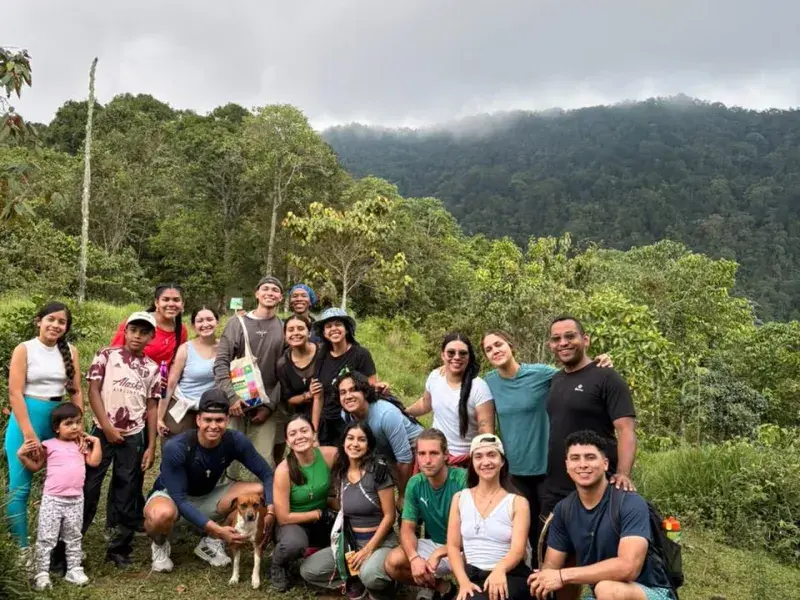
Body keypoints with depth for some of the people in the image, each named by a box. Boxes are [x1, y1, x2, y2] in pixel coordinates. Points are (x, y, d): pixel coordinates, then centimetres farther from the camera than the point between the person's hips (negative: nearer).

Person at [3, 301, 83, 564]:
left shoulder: (70, 352, 4)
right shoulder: (24, 349, -5)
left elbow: (76, 392, 6)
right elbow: (15, 393, -11)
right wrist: (29, 433, -16)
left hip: (60, 420, 4)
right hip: (26, 418, -4)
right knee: (20, 486, 0)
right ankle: (23, 547, 11)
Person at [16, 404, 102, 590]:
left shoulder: (81, 445, 7)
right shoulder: (49, 445, -3)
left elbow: (94, 462, -2)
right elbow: (35, 467, 3)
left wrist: (96, 442, 0)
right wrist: (22, 455, -12)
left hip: (75, 500, 3)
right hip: (52, 499, -3)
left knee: (74, 538, 12)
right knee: (46, 538, 0)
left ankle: (74, 570, 20)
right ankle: (42, 573, 8)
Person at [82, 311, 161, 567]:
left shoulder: (152, 368, 5)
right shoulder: (106, 356, 0)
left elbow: (152, 407, 5)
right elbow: (94, 391, -3)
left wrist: (151, 446, 1)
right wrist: (107, 427, -10)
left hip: (134, 437, 2)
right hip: (103, 431, -2)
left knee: (128, 494, 7)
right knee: (87, 489, 2)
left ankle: (119, 547, 20)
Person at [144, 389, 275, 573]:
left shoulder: (236, 440, -21)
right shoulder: (176, 448, -32)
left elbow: (267, 474, -17)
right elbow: (179, 499, -31)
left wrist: (270, 511, -35)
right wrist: (217, 529, -38)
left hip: (208, 497, 4)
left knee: (259, 491, -20)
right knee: (162, 515, -41)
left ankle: (211, 542, 2)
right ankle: (160, 544, -2)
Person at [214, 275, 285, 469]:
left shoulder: (284, 329, 5)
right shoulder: (238, 324, 3)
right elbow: (221, 363, -3)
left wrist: (270, 405, -7)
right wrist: (231, 397, -14)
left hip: (266, 407, 0)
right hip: (236, 404, 0)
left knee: (264, 463, -1)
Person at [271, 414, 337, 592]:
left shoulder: (331, 455, -16)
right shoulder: (284, 470, -22)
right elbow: (283, 518, -18)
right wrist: (318, 513, -14)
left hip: (323, 521, 4)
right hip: (293, 523, -4)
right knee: (294, 543, -35)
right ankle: (277, 567, -1)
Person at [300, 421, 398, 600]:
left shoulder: (378, 470, -14)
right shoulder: (340, 472, 3)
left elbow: (389, 516, -12)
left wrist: (368, 549, -17)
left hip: (380, 540, -6)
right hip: (351, 541, 6)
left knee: (369, 575, -36)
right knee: (307, 570, -7)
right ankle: (356, 580, 4)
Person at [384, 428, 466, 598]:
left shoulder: (463, 480, -22)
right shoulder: (415, 484, -6)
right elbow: (407, 528, -4)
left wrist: (438, 554, -29)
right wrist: (414, 558, -24)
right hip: (434, 544, 5)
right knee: (392, 563, -17)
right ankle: (440, 586, 7)